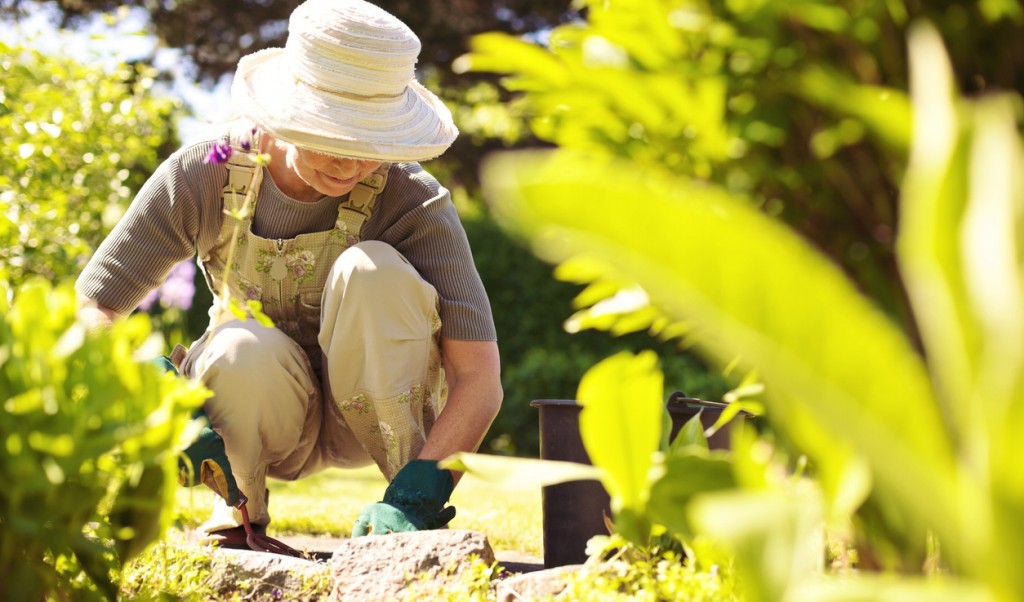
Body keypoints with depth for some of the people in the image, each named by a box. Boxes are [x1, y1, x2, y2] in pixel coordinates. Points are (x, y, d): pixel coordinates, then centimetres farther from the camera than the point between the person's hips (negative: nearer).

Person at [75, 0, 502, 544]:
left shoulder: (413, 201, -24)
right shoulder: (206, 174, -20)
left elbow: (480, 380, -28)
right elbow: (90, 307, -18)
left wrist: (416, 495, -43)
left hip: (380, 414, -1)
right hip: (269, 418, 1)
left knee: (372, 268, -31)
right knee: (242, 349, -35)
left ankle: (415, 518, -18)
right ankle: (240, 507, -1)